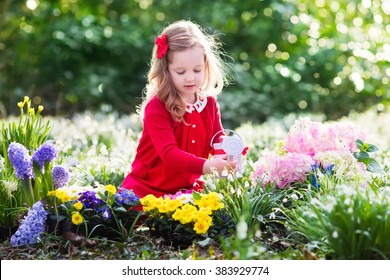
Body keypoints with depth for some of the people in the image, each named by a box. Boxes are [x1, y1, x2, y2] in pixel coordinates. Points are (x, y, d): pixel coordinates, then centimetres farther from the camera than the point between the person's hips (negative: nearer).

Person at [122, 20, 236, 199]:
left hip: (188, 188, 4)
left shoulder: (210, 103, 2)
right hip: (149, 189, -4)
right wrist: (206, 166, -45)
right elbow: (169, 153, -28)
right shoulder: (156, 108, -17)